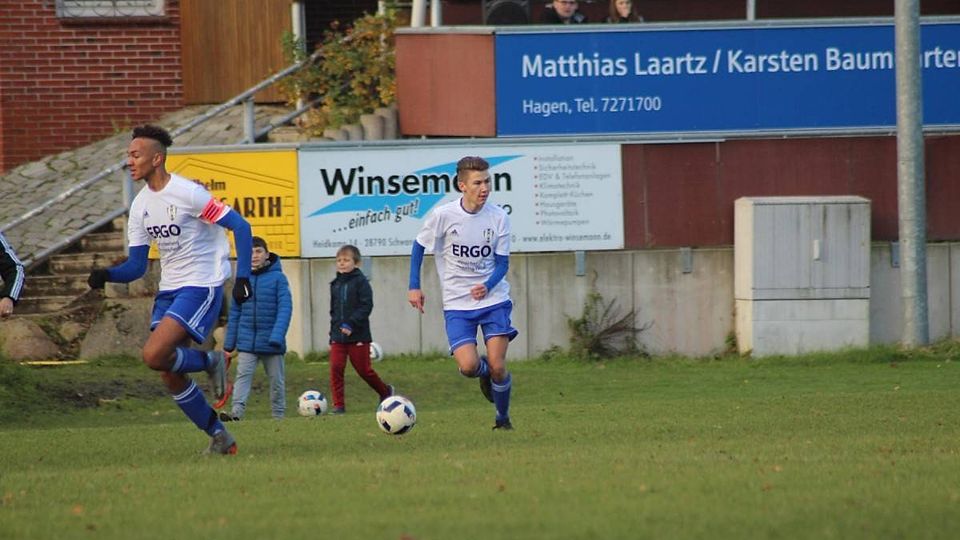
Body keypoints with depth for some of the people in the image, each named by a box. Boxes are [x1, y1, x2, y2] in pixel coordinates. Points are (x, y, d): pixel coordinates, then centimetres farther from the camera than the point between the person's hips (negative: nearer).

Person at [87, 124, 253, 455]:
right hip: (168, 290, 8)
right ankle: (220, 438, 18)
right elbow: (136, 266, 9)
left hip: (201, 288, -8)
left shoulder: (187, 193, -15)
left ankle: (210, 362, 4)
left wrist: (242, 277, -19)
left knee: (154, 356, -24)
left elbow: (240, 226, -13)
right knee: (170, 376, 4)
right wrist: (106, 275, -11)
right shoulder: (141, 205, 7)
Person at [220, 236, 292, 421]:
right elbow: (235, 312, 9)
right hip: (247, 341, 2)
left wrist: (277, 336, -22)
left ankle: (278, 415, 18)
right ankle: (237, 411, -23)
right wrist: (229, 342, 8)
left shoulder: (278, 277, -5)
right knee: (243, 375, -13)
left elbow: (285, 308, -11)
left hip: (271, 342, -2)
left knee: (276, 379, 8)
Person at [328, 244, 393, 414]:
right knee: (336, 368, -9)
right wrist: (333, 332, 12)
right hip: (338, 336, 5)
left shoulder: (360, 282, -7)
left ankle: (385, 391, 29)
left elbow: (366, 306, -14)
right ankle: (338, 405, -4)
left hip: (358, 336, -5)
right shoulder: (335, 284, 12)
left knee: (364, 370, 3)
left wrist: (351, 324, -22)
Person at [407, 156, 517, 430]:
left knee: (497, 366, -9)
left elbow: (502, 262, -1)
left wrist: (487, 287, -21)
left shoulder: (499, 217, -6)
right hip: (457, 305, -1)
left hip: (493, 299, 1)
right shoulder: (443, 215, -10)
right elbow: (420, 245, 6)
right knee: (468, 366, -17)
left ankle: (503, 417, 18)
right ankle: (484, 371, 22)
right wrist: (414, 287, 4)